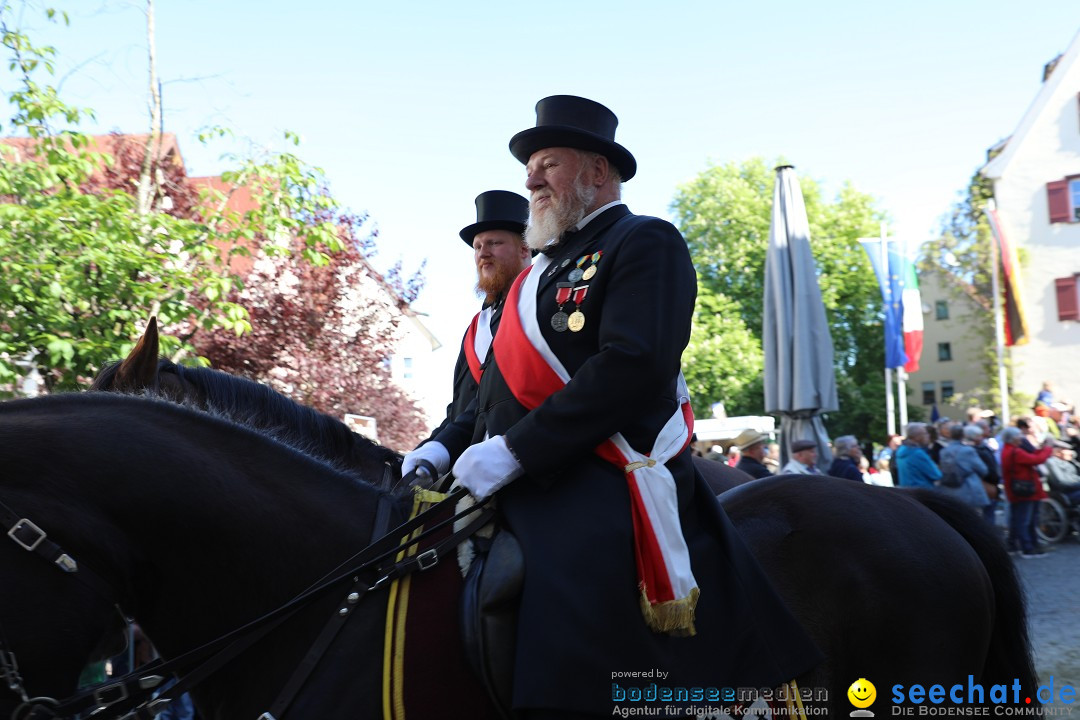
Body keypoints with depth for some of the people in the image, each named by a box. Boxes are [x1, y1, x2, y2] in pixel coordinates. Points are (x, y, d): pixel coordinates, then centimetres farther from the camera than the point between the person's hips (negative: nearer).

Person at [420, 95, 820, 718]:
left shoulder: (645, 242, -1)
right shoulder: (547, 266, 25)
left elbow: (633, 368, -16)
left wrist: (515, 452, -19)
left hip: (601, 492, -9)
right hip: (519, 489, 9)